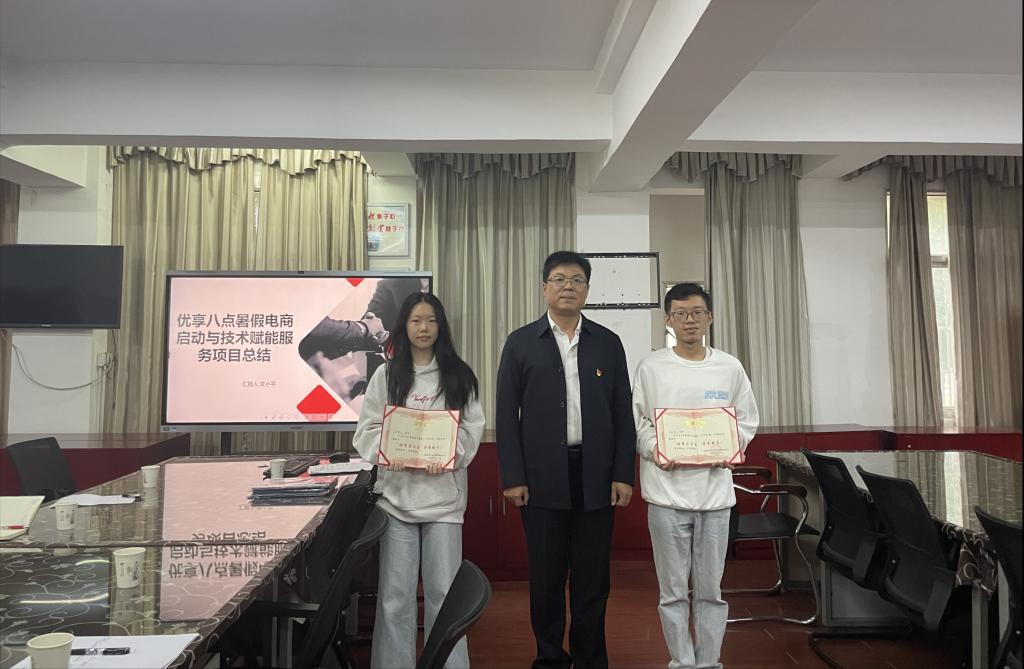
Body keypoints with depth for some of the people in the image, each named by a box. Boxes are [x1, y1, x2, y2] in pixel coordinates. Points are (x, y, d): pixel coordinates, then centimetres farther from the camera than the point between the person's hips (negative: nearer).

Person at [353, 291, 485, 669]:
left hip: (443, 491, 0)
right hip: (397, 491, 0)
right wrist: (386, 453, -16)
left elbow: (472, 428, 2)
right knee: (395, 593, 7)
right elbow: (368, 428, 4)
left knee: (444, 591, 6)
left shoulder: (460, 376, 6)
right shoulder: (386, 375, 7)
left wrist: (449, 456, -16)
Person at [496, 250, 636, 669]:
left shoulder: (608, 343, 7)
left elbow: (622, 413, 6)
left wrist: (623, 475, -1)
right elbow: (506, 415, 0)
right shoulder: (520, 343, 2)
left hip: (596, 477, 1)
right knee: (546, 576, 9)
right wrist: (512, 477, -6)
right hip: (542, 478, -1)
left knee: (592, 576, 9)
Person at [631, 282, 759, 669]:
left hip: (715, 490, 2)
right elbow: (636, 421, 2)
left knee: (711, 589, 10)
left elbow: (747, 420, 11)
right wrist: (654, 451, -15)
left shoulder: (730, 368, 5)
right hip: (667, 490, -1)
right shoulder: (651, 367, 1)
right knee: (673, 589, 8)